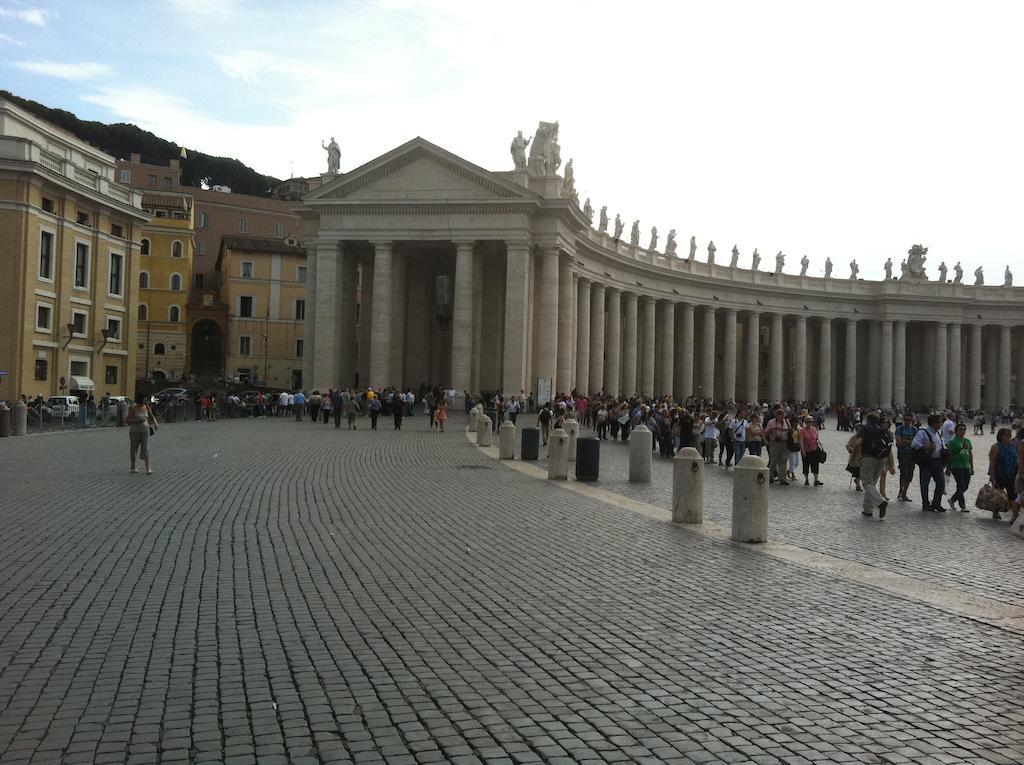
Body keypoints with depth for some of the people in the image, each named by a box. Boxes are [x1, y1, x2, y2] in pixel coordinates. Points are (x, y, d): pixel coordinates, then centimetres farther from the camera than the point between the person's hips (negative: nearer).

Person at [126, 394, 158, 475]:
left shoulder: (147, 407, 3)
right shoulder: (133, 409, -9)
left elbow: (152, 416, 18)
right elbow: (126, 420, -12)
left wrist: (155, 424, 1)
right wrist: (137, 420, -21)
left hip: (145, 431, 2)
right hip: (134, 431, -2)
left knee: (145, 450, -7)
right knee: (134, 449, 10)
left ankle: (148, 469, -13)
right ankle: (133, 467, 26)